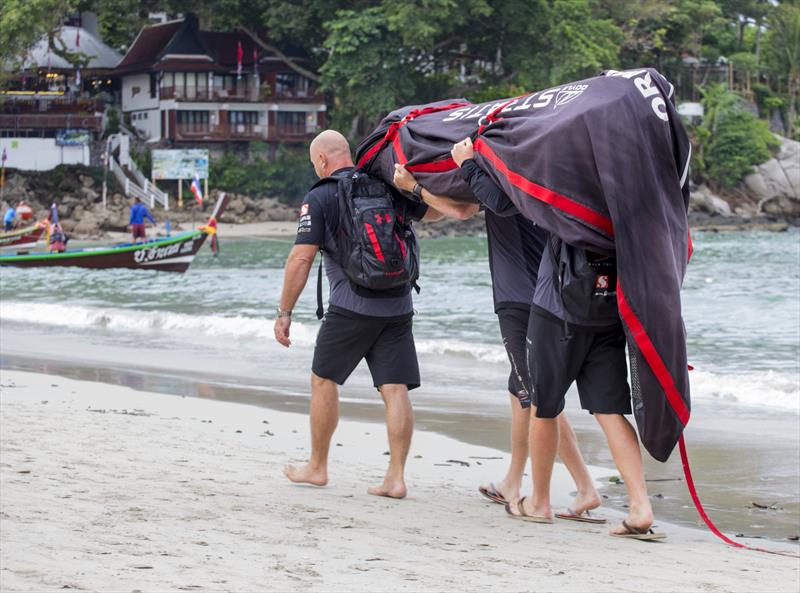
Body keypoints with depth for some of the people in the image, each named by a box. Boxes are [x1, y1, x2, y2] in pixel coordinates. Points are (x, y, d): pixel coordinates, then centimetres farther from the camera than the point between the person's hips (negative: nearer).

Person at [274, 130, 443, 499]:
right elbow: (436, 210, 18)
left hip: (352, 306, -4)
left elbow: (301, 258, -9)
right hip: (398, 306, 4)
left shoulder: (319, 198, -5)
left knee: (324, 380, 12)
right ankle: (396, 477, -4)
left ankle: (317, 468, 20)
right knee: (396, 390, 2)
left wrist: (284, 312, -4)